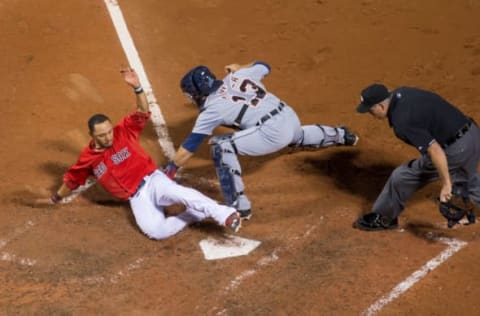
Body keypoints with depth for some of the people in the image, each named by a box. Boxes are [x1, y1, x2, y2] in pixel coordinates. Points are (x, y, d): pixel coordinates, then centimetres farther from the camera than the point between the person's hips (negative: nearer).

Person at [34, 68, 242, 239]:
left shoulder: (124, 133, -1)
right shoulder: (88, 159, 5)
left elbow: (142, 113, -14)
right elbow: (71, 180, 21)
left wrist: (137, 87, -30)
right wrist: (56, 198, 35)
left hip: (153, 181, -1)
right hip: (137, 199, 1)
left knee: (179, 193, -38)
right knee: (155, 231, -30)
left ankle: (225, 215, -45)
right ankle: (196, 213, -16)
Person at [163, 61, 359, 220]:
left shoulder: (212, 109, -5)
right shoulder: (238, 76, 9)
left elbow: (190, 146, -5)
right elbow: (264, 66, 28)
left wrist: (170, 170, 1)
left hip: (273, 133, -9)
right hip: (291, 118, 9)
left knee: (221, 147, -11)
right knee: (298, 137, 45)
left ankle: (239, 206, -13)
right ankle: (340, 135, 71)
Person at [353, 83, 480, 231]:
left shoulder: (402, 122, -25)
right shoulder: (400, 93, 0)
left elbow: (435, 150, -31)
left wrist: (446, 184, -27)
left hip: (455, 149, -9)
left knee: (402, 177, 4)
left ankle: (383, 218, 23)